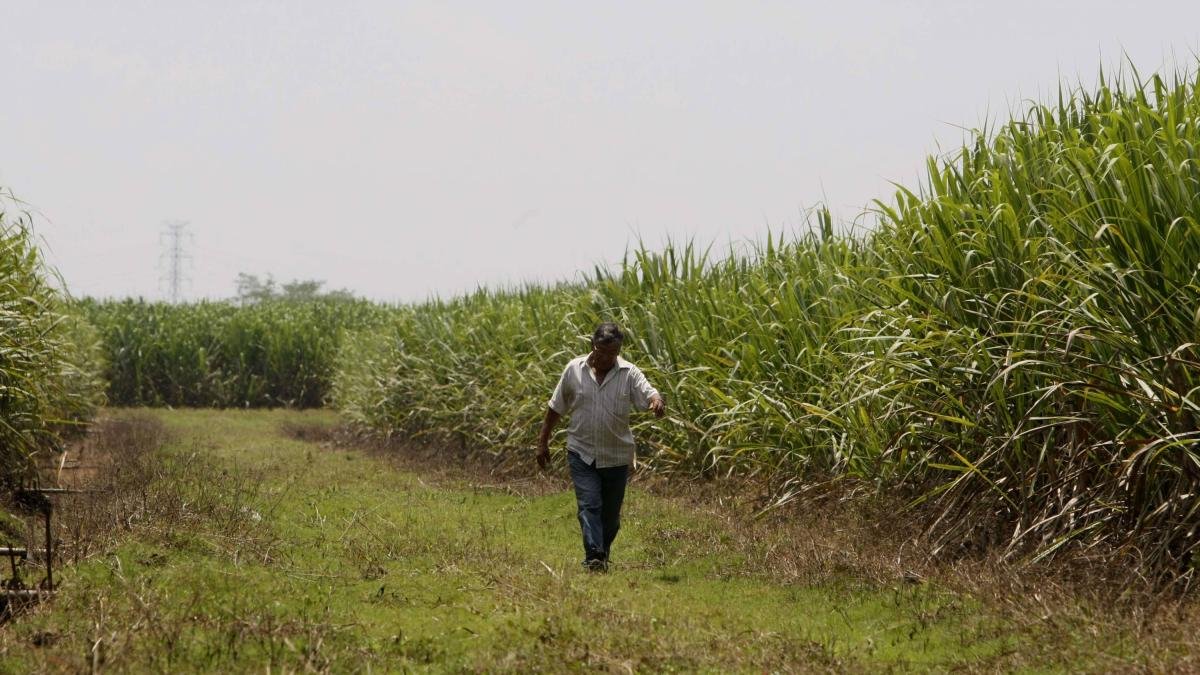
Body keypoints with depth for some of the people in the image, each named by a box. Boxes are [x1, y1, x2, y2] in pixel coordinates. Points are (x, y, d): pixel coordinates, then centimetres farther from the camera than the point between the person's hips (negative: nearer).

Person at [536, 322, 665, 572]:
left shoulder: (629, 373, -2)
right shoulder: (574, 369, 0)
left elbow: (648, 393, -18)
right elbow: (556, 408, 8)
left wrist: (657, 401, -43)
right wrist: (543, 443, 8)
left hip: (617, 456, 1)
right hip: (582, 453, -1)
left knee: (611, 513, 10)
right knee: (589, 504, -16)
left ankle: (603, 554, 27)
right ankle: (593, 557, -23)